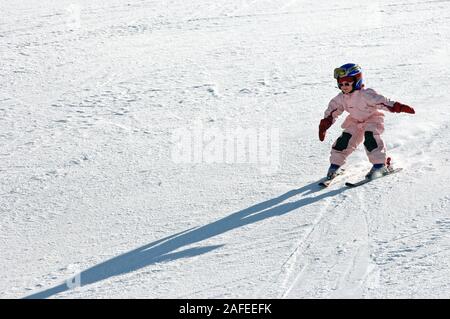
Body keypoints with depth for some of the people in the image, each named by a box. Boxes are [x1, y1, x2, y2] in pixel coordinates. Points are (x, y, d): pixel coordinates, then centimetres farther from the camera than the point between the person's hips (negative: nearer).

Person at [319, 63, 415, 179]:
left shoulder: (365, 94, -28)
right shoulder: (341, 98, -8)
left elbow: (382, 101, -34)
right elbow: (332, 110, 6)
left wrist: (399, 107, -44)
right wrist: (324, 125, 7)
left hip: (373, 119, -6)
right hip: (355, 121, 6)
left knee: (370, 139, -29)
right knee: (344, 140, -5)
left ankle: (380, 164, -20)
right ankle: (335, 165, 10)